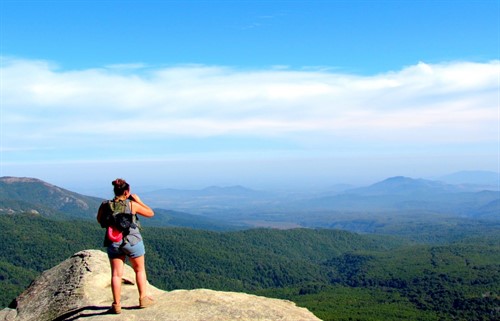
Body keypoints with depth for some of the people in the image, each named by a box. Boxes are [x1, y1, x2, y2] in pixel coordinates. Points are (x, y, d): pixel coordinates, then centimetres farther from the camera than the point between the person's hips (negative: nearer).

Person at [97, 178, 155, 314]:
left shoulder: (105, 206, -4)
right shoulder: (132, 205, -12)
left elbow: (99, 220, 15)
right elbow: (150, 213, 0)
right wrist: (139, 201, 6)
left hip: (113, 243, 2)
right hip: (132, 241, -2)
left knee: (116, 274, 7)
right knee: (140, 270, 16)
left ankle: (116, 305, 7)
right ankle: (143, 299, 22)